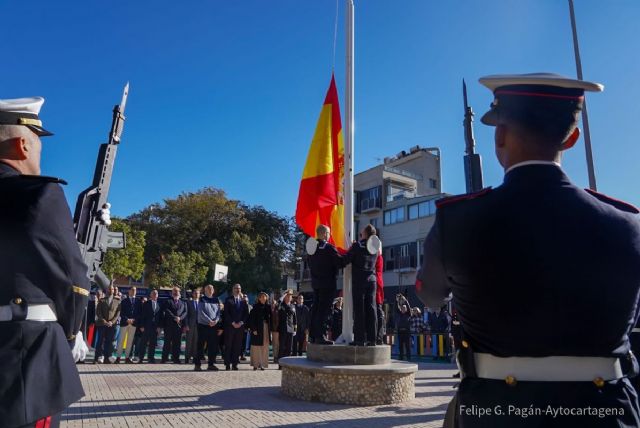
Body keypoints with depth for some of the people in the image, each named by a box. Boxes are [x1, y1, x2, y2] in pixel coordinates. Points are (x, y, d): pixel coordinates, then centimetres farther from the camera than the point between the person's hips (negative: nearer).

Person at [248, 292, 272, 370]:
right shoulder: (255, 307, -4)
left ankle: (262, 364, 12)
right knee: (256, 347, 1)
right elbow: (251, 318, -8)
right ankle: (255, 364, 10)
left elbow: (270, 318, 8)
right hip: (257, 329, -4)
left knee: (264, 347, 5)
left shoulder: (268, 306, 7)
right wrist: (253, 329, -15)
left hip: (266, 328, 4)